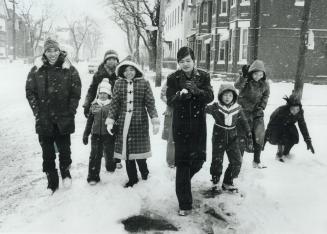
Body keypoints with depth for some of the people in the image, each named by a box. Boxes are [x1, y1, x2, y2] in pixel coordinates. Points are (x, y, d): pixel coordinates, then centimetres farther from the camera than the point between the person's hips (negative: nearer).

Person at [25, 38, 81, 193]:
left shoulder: (70, 70, -1)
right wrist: (38, 112, -3)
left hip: (63, 120, -1)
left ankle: (65, 172, 34)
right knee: (47, 153, 8)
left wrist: (70, 112, -6)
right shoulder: (36, 71, 3)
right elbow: (30, 92, 4)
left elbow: (76, 93, 0)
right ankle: (52, 182, 22)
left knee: (64, 149, 7)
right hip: (44, 120, 1)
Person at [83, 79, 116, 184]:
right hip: (96, 134, 2)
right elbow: (89, 121, 12)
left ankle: (111, 167, 40)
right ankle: (93, 177, 6)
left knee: (109, 153, 11)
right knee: (95, 155, 0)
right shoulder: (94, 105, 6)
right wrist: (85, 134, 12)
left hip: (109, 134, -2)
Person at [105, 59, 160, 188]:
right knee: (126, 149, 5)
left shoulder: (144, 83, 1)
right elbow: (114, 103, 5)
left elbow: (150, 103, -1)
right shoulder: (119, 83, 6)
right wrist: (110, 121, -2)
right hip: (123, 123, 2)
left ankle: (144, 171, 31)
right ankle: (132, 178, 21)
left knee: (139, 148, 2)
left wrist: (155, 121, -8)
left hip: (140, 122, -2)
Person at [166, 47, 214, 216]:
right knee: (182, 163, -2)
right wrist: (180, 95, -29)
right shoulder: (173, 79, 0)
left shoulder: (203, 76, 2)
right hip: (180, 125, -2)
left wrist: (196, 90, -27)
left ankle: (184, 181, 40)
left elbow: (210, 97, -9)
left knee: (198, 159, 5)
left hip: (198, 125, 2)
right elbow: (169, 101, -9)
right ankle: (184, 205, 8)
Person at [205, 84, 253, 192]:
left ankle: (228, 183, 18)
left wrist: (250, 137, 5)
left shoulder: (237, 108, -2)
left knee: (237, 162, -1)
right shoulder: (215, 107, -11)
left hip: (232, 138, 3)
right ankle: (215, 181, 27)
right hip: (218, 137, -3)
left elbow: (245, 123, 6)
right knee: (217, 161, 2)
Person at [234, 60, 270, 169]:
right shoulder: (245, 80, -13)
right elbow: (237, 86, -34)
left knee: (259, 135, 0)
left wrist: (262, 105, -3)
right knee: (242, 135, 1)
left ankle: (257, 161, 16)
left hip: (257, 111, 3)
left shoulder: (264, 83, -2)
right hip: (244, 111, -3)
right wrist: (244, 76, -47)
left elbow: (266, 95, 11)